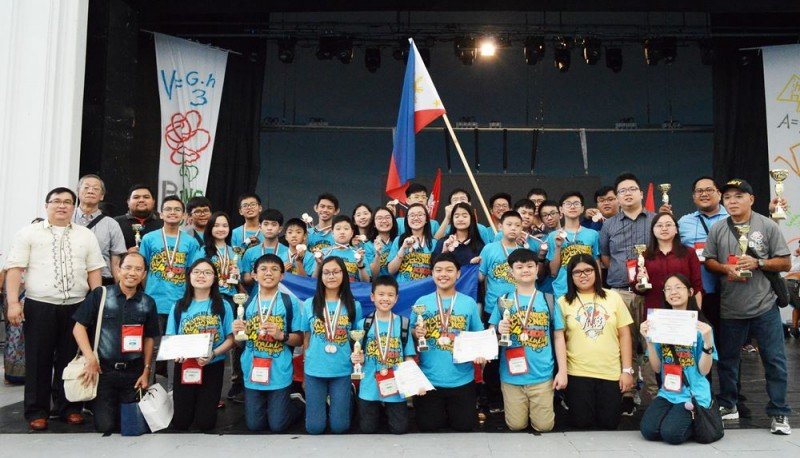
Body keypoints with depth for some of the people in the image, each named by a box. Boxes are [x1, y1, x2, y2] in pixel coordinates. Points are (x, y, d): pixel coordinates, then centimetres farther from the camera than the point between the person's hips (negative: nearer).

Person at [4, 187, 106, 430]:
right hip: (40, 306, -2)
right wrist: (13, 302, -10)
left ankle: (69, 407, 19)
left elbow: (94, 272, 9)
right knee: (38, 360, 4)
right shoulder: (29, 233, 4)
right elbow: (14, 268, -1)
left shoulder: (86, 236, 11)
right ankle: (37, 411, 14)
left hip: (76, 307, 2)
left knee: (70, 358, 7)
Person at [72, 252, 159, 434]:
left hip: (133, 372, 2)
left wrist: (146, 370, 5)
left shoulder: (148, 303, 5)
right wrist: (90, 359, -12)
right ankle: (94, 403, 28)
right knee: (105, 425, -3)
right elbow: (79, 328, -3)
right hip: (103, 370, -2)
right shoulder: (100, 295, -3)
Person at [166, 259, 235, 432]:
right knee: (180, 423, 5)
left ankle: (207, 404, 35)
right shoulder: (179, 306, 3)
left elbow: (230, 339, -1)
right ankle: (191, 404, 38)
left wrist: (213, 354, -19)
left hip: (213, 367, -1)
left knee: (205, 423, 3)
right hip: (184, 366, 1)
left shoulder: (223, 306, -1)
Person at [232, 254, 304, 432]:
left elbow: (299, 339, -3)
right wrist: (237, 333, -12)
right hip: (252, 372, 3)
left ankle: (298, 403, 31)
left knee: (277, 426, 3)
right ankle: (268, 404, 38)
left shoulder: (290, 302, -6)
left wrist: (281, 335, -20)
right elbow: (240, 342, 9)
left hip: (279, 373, -3)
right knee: (254, 425, 9)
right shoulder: (247, 303, 2)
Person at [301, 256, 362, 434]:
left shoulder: (354, 305, 1)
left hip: (342, 371, 0)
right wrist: (309, 363, 4)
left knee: (339, 426, 4)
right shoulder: (309, 304, 0)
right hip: (314, 371, 0)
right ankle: (322, 404, 35)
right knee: (314, 427, 5)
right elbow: (306, 339, 7)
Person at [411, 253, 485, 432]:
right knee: (427, 426, 6)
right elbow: (411, 334, 4)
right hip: (429, 378, 0)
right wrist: (416, 334, -18)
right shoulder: (422, 302, -1)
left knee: (464, 425, 7)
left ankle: (451, 410, 38)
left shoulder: (469, 303, 0)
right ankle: (441, 410, 37)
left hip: (461, 378, 0)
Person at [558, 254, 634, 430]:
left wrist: (627, 370, -1)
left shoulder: (613, 297, 4)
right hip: (578, 373, -1)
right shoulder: (563, 302, 0)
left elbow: (624, 335, 4)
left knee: (609, 423, 4)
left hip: (611, 373, 1)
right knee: (581, 422, 0)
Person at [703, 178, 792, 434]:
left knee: (774, 360, 2)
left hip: (764, 307, -2)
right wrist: (726, 269, -12)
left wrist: (757, 263, -16)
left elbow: (785, 263, -1)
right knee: (727, 359, 12)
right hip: (730, 308, 2)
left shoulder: (768, 226, -1)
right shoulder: (717, 230, 3)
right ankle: (728, 406, 28)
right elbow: (708, 261, 7)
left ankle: (779, 413, 16)